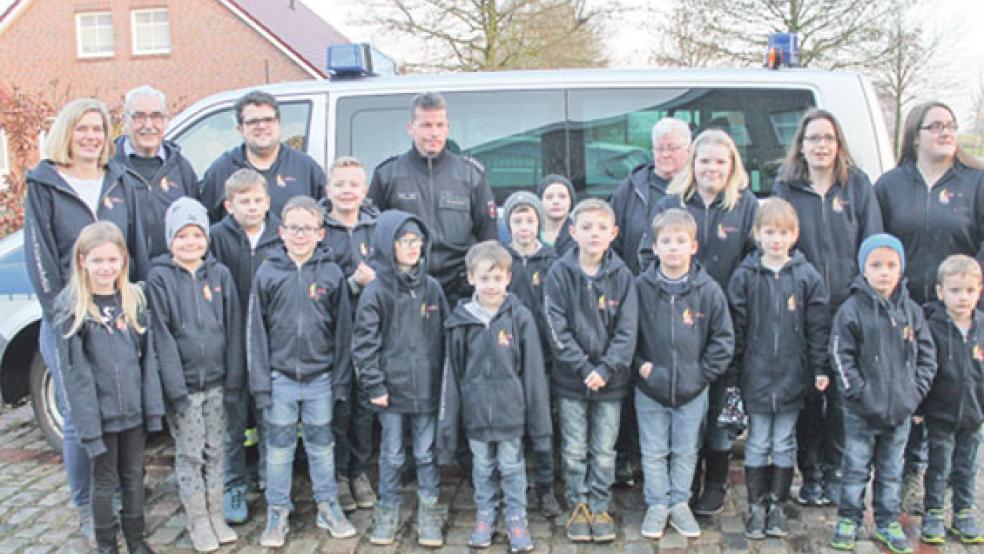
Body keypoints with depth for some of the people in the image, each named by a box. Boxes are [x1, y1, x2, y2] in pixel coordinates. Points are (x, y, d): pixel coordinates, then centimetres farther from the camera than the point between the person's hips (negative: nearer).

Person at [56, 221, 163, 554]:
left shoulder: (134, 299, 3)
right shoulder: (71, 306, -9)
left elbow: (147, 357, 3)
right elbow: (76, 370, -12)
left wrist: (153, 407, -2)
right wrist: (88, 425, -16)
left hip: (133, 411, 3)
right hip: (100, 413, -3)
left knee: (133, 476, 16)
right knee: (104, 480, 10)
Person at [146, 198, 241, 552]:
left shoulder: (220, 274, 2)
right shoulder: (159, 278, -6)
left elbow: (233, 330, 2)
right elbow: (161, 336, -10)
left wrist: (233, 381, -1)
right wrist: (175, 388, -14)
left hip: (216, 383, 3)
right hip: (182, 384, -3)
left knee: (215, 452, 12)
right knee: (189, 454, 6)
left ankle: (216, 516, 25)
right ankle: (197, 522, 19)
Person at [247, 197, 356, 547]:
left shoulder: (332, 274, -2)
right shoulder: (267, 273, -3)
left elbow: (343, 329, 2)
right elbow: (256, 330, -2)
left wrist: (341, 378, 2)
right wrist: (259, 381, -5)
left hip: (320, 377, 0)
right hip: (280, 377, 0)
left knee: (322, 445, 12)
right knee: (279, 448, 10)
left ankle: (328, 507, 26)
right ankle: (277, 512, 23)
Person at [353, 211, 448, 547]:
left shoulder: (432, 287, 3)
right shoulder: (376, 291, -7)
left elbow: (445, 335, 9)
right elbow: (364, 343, -7)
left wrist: (445, 379, 8)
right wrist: (374, 386, -9)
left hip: (428, 389, 2)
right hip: (392, 389, -2)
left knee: (427, 455, 10)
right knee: (392, 457, 10)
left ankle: (428, 515, 22)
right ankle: (388, 514, 26)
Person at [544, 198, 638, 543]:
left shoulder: (621, 275, -4)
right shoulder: (560, 273, -7)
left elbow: (627, 330, -6)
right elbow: (557, 328, -10)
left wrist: (605, 370, -16)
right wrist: (584, 368, -15)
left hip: (611, 379, 1)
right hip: (570, 379, -1)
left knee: (604, 451, 11)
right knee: (574, 450, 10)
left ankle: (599, 508, 26)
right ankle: (578, 506, 26)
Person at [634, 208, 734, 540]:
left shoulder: (708, 289, -8)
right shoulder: (641, 287, -8)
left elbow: (723, 338, -2)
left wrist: (704, 373, -6)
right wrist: (639, 364, -7)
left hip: (693, 389, 0)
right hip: (650, 388, 0)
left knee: (686, 451, 14)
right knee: (653, 451, 11)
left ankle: (679, 503, 30)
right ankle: (657, 504, 27)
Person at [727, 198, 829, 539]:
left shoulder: (807, 277, -1)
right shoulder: (745, 276, -3)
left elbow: (818, 327, 1)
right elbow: (736, 326, -1)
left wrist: (820, 368, -2)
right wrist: (734, 368, -3)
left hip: (793, 375, 1)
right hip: (756, 375, -1)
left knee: (784, 444, 10)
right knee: (758, 443, 8)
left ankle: (777, 505, 23)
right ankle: (756, 507, 19)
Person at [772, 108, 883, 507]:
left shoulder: (858, 185, 6)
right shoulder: (785, 187, 5)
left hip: (849, 308, 0)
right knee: (807, 393, 3)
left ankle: (836, 473, 18)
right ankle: (810, 474, 16)